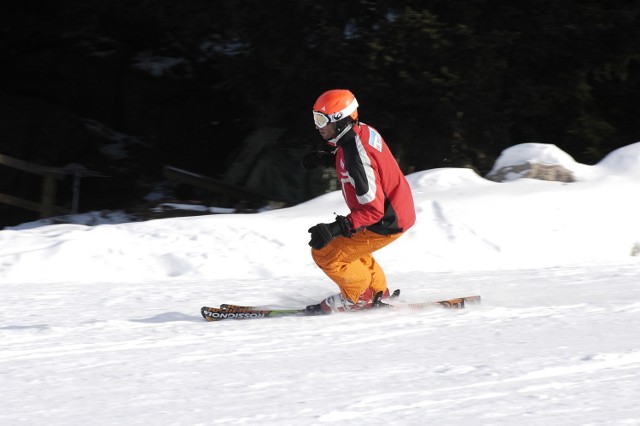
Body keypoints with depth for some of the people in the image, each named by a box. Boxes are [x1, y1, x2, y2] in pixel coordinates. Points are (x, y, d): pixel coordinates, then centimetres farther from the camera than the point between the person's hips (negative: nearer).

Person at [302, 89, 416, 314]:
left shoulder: (356, 156, -31)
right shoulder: (363, 130, -3)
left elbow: (372, 209, -31)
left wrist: (336, 228, -38)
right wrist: (326, 157, 11)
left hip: (385, 224, -10)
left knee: (326, 254, -5)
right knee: (347, 242, 29)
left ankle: (359, 297, 15)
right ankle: (378, 292, 34)